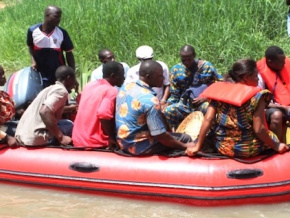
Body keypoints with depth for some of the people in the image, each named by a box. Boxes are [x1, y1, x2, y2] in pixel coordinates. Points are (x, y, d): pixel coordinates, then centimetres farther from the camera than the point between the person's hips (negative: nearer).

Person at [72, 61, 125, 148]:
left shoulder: (89, 85, 11)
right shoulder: (111, 91, -13)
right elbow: (103, 114, -29)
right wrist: (111, 138, -16)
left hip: (78, 140, 8)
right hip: (95, 144, -8)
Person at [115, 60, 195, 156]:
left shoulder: (125, 87, -2)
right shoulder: (150, 101, -26)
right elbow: (160, 136, -24)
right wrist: (184, 146, -12)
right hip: (140, 148, -8)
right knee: (186, 138, 4)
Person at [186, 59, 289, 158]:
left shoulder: (220, 91, -1)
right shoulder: (256, 96, -12)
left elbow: (207, 120, -6)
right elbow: (259, 130, -16)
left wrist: (197, 147, -3)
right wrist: (276, 146, -2)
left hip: (222, 147, 4)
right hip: (247, 149, -4)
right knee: (271, 138, 25)